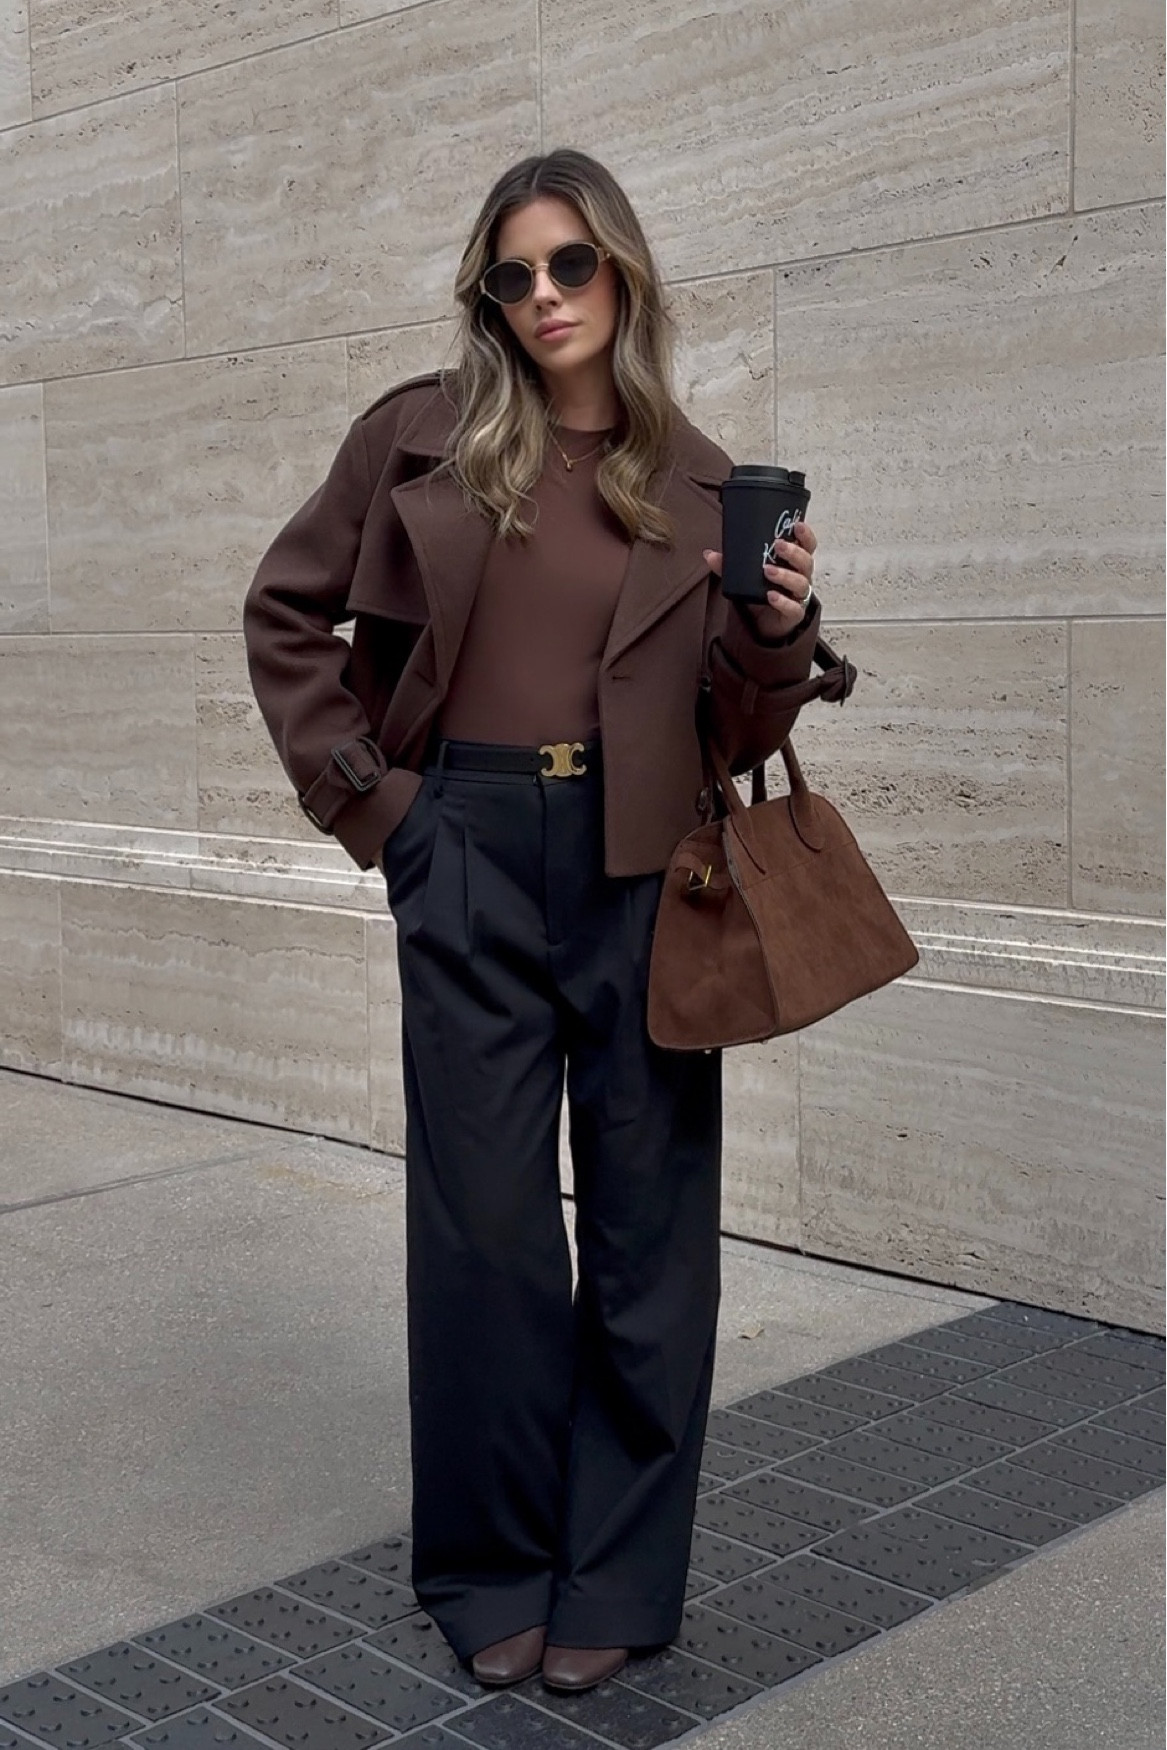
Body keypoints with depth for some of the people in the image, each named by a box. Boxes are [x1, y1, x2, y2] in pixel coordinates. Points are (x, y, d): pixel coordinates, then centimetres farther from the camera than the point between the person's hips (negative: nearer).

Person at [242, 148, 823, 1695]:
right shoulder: (422, 432, 3)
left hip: (646, 867, 1)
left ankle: (614, 1577, 22)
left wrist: (782, 630, -13)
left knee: (648, 1215, 5)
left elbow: (735, 725, 7)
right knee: (483, 1214, 6)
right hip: (470, 859, -1)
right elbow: (287, 613, 10)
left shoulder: (697, 484, 6)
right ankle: (494, 1568, 23)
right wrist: (359, 788, 3)